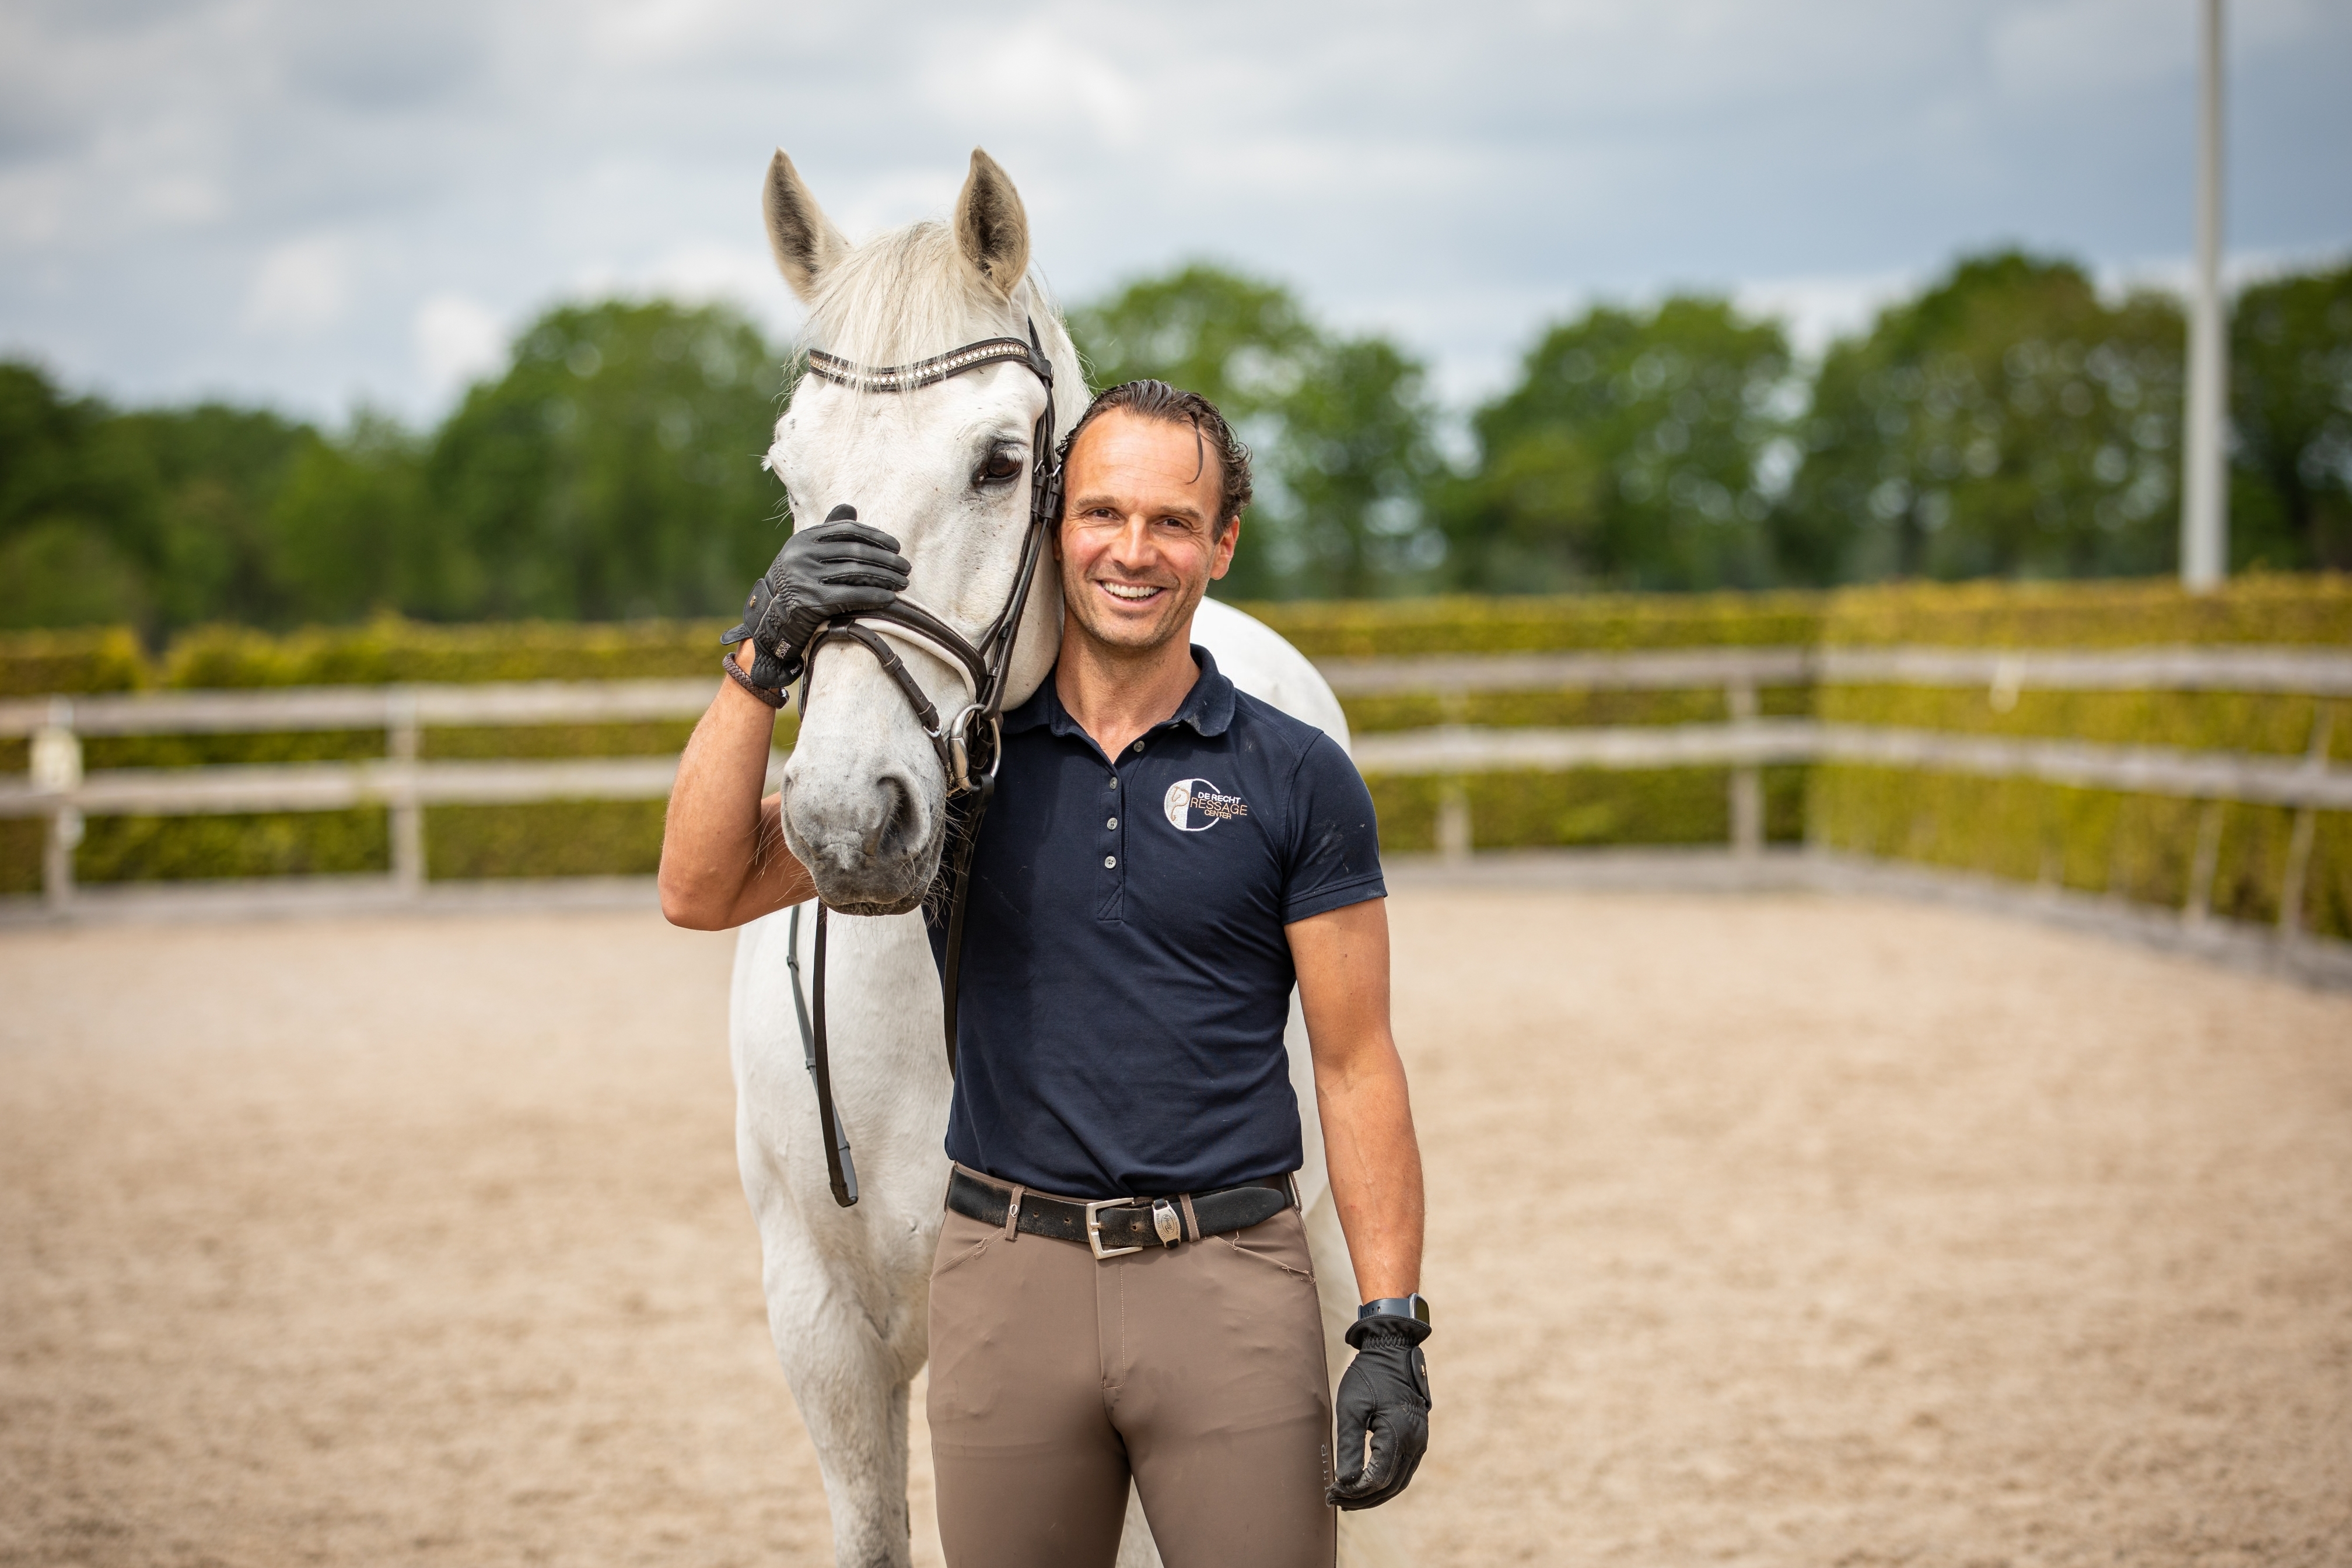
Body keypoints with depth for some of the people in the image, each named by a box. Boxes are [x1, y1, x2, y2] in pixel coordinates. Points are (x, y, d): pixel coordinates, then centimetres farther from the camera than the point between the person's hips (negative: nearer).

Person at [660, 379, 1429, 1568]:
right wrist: (762, 660, -16)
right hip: (1007, 1278, 2)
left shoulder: (1297, 780, 0)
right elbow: (704, 892, -3)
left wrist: (1391, 1334, -7)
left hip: (1227, 1282, -1)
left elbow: (1356, 1067, 1)